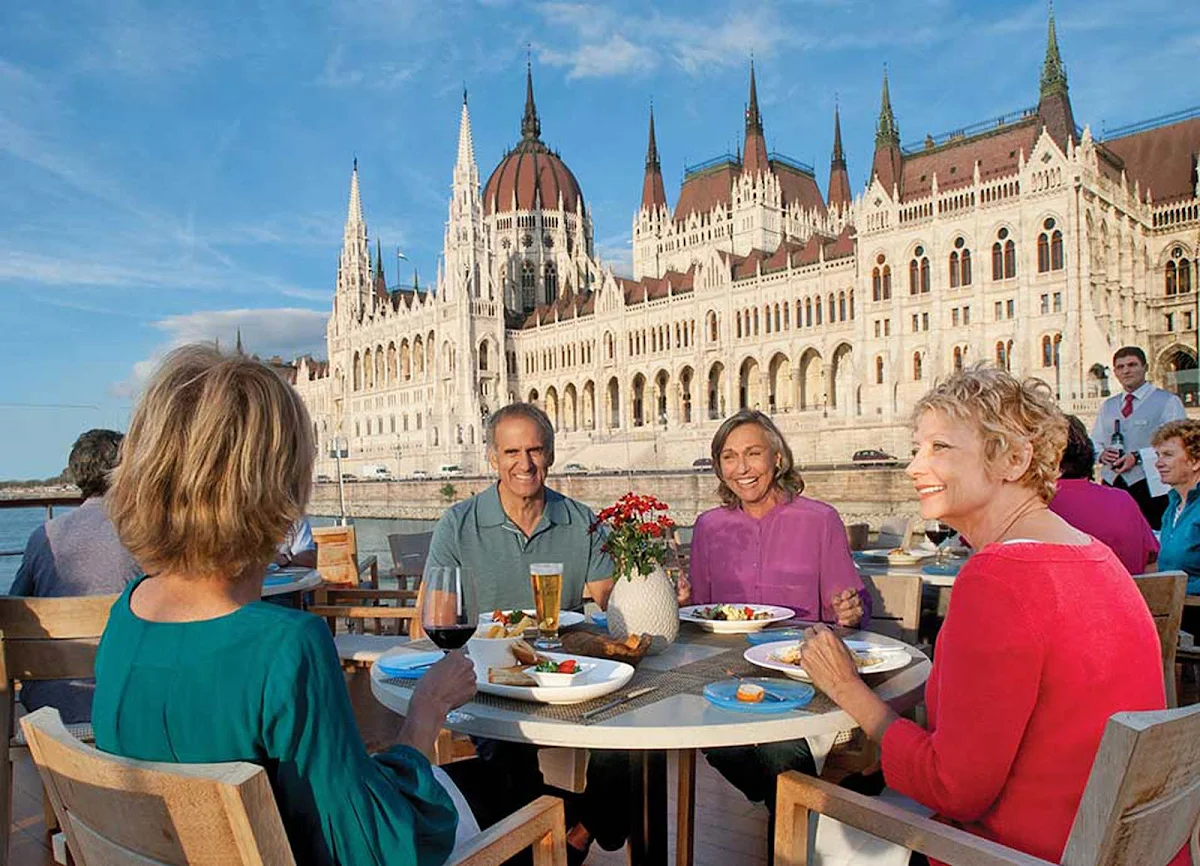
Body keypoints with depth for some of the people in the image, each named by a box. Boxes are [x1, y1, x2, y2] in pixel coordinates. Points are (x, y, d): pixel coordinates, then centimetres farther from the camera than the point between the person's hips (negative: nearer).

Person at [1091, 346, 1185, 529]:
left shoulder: (1167, 401, 4)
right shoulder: (1108, 406, 21)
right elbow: (1094, 443, 21)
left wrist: (1138, 457, -18)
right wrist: (1101, 454, -2)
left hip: (1149, 487, -4)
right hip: (1112, 485, 4)